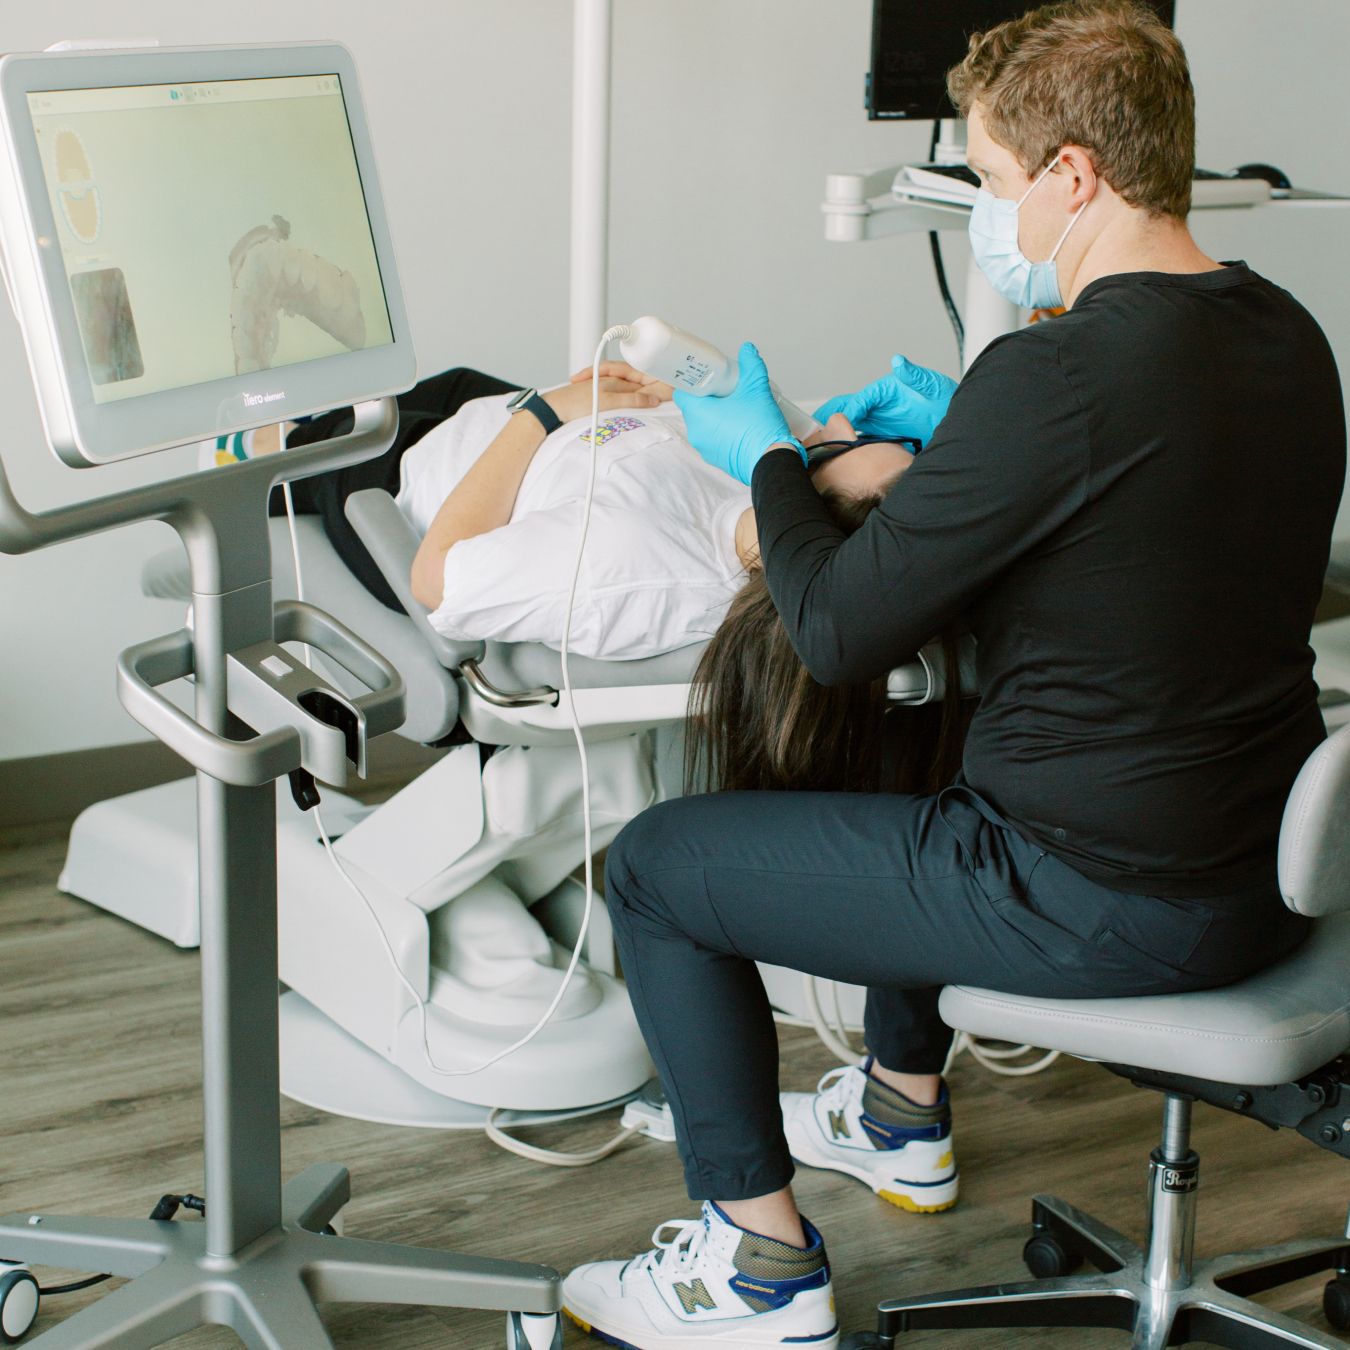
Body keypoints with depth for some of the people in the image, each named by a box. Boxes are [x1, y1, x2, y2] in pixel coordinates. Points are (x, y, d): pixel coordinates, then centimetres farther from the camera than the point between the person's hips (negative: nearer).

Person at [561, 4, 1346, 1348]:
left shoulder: (1056, 372, -25)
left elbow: (838, 634, -17)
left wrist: (771, 461, 0)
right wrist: (961, 432, 19)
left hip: (1100, 904, -9)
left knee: (654, 863, 5)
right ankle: (902, 1113, 50)